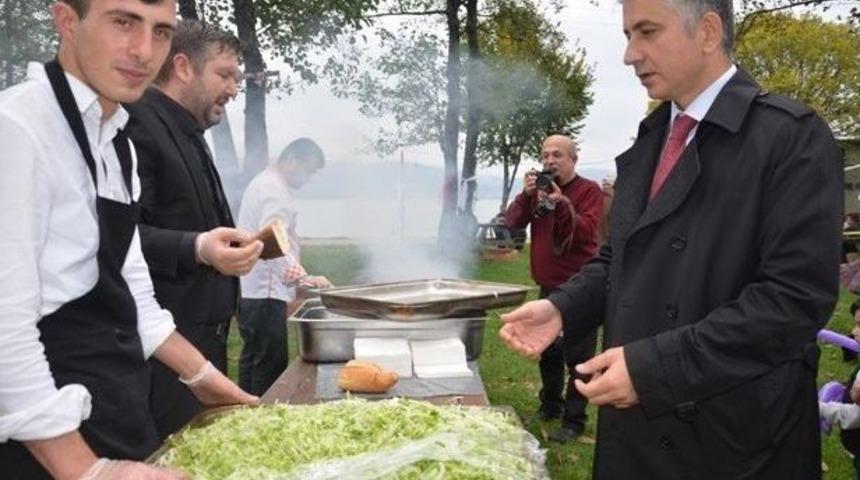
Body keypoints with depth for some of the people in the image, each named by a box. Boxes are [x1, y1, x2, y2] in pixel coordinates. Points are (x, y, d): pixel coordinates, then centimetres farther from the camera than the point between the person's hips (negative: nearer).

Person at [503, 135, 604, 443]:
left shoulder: (589, 191, -8)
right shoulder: (539, 190, 10)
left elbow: (586, 232, -21)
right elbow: (512, 223, -1)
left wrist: (561, 203, -30)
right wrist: (526, 195, -15)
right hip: (548, 286, 7)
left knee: (578, 357, -2)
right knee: (548, 352, 18)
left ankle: (574, 421, 7)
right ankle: (550, 405, 34)